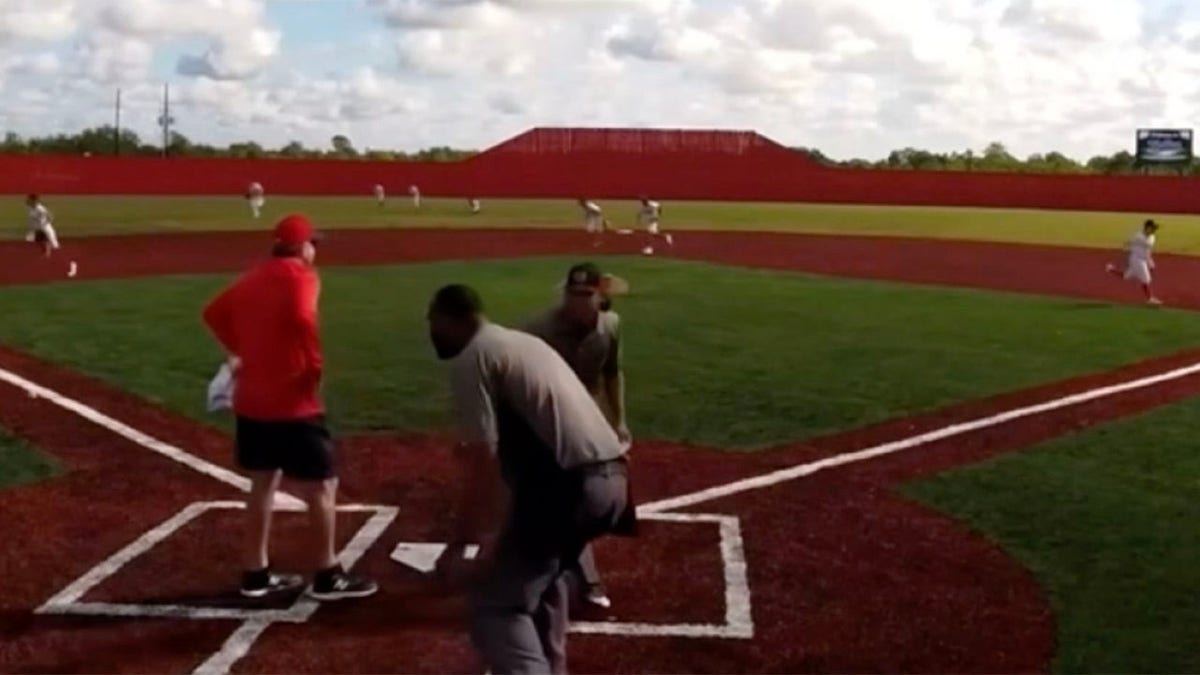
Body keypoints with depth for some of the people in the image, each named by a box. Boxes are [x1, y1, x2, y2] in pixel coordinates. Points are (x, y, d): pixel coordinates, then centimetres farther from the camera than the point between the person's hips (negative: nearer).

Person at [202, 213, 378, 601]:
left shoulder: (253, 278, 14)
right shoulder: (300, 276, -11)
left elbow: (214, 312, 20)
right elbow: (301, 318, -29)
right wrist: (315, 365, -18)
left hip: (251, 400, 9)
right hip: (291, 402, -8)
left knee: (263, 483, 18)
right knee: (322, 486, 1)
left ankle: (256, 574, 24)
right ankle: (327, 578, 7)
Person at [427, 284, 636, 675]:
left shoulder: (471, 359, -3)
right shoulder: (524, 342, 24)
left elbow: (483, 466, -11)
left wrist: (458, 546, -8)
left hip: (572, 484, -9)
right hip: (611, 477, 9)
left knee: (495, 605, -3)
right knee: (540, 569, 32)